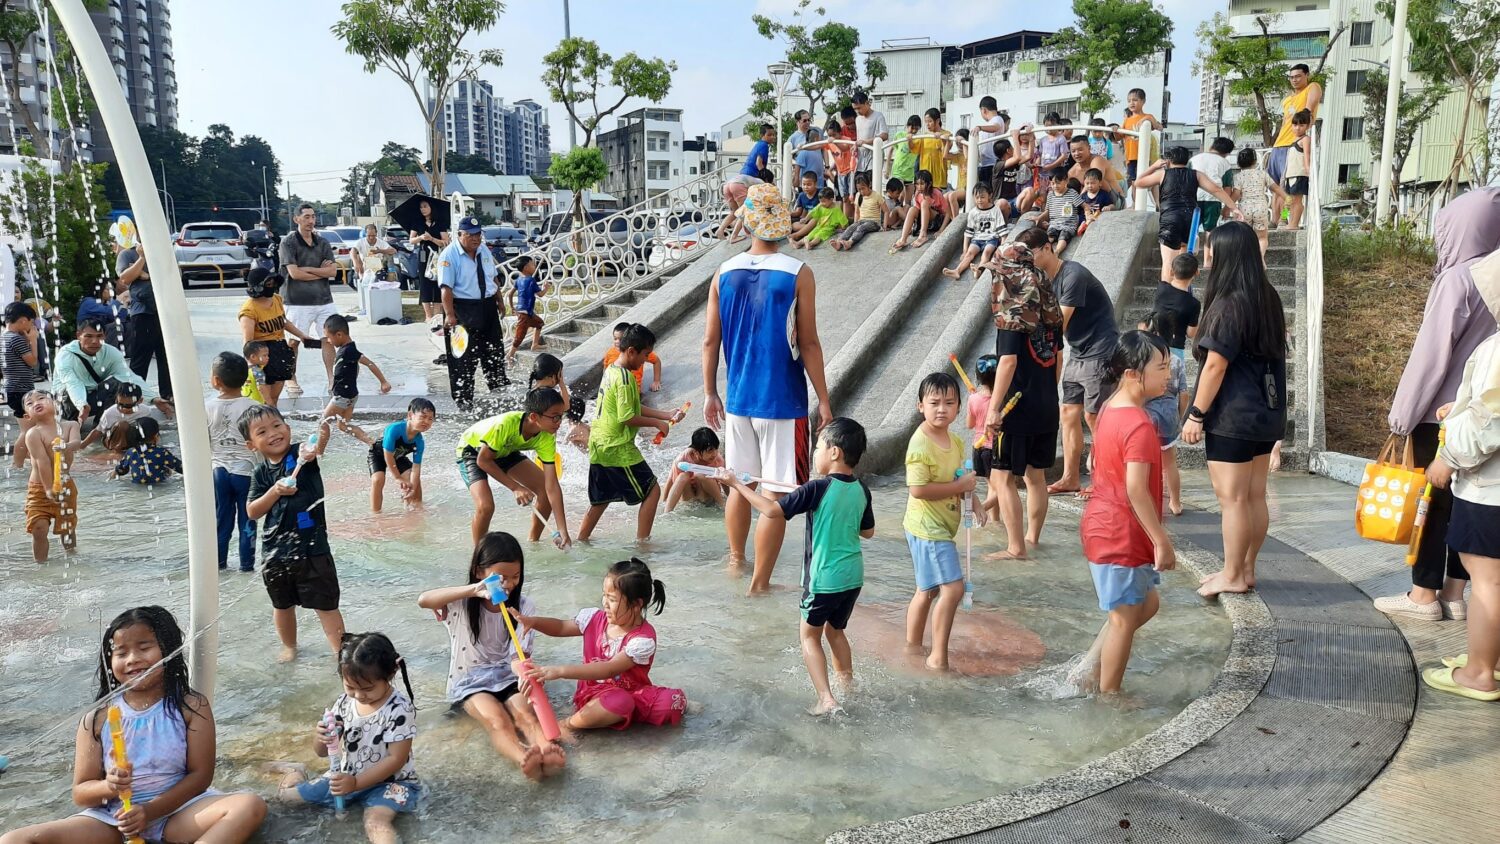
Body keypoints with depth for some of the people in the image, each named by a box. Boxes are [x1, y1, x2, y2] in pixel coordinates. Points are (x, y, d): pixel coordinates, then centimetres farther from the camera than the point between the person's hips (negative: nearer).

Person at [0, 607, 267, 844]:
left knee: (250, 806, -29)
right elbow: (80, 793, 5)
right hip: (113, 819, 2)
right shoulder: (97, 718, 3)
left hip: (175, 810, -2)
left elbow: (200, 775, -5)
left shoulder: (191, 706, -1)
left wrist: (151, 811, -17)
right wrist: (108, 787, -18)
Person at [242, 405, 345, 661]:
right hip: (274, 551, 5)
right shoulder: (261, 473, 1)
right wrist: (275, 491, -16)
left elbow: (315, 449, -33)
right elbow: (252, 512, -1)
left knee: (326, 605, 0)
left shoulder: (300, 454, -9)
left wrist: (320, 439, -56)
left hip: (311, 547, -4)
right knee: (282, 605, 23)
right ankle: (289, 646, 44)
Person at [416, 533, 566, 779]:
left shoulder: (524, 607, -1)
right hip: (470, 679, -2)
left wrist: (526, 675, -35)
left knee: (525, 714, -32)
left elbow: (518, 655, -9)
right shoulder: (462, 603, -6)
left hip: (508, 675, 2)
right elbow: (423, 600, -27)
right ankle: (525, 761, -62)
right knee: (497, 721, -34)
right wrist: (473, 590, -39)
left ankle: (549, 753, -61)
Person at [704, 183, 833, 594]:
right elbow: (808, 344, -10)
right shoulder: (798, 274, -10)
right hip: (782, 402, -5)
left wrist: (710, 394, 16)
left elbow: (710, 341, 5)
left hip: (737, 399, 5)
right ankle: (760, 582, 10)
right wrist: (824, 401, -3)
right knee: (777, 493, 4)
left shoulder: (724, 273, 2)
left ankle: (736, 561, 36)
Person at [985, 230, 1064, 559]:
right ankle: (1032, 537, 28)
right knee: (1036, 474, 17)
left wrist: (993, 408, -18)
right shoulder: (1047, 300, 9)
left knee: (1001, 476, -2)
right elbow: (1058, 355, 14)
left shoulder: (1012, 308, -13)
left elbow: (1008, 360, -20)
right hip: (1047, 402, 8)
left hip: (1018, 403, -8)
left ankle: (1016, 548, -2)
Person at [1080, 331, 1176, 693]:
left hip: (1102, 526, 10)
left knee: (1146, 603, 22)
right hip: (1122, 536, -10)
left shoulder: (1110, 409, 6)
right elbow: (1136, 490, -26)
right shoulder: (1139, 425, -23)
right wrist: (1162, 541, -21)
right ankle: (1108, 693, 19)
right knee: (1125, 618, 5)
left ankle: (1093, 670, 25)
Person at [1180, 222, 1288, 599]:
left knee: (1232, 498, 0)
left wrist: (1196, 415, -12)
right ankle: (1246, 570, 23)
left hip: (1232, 416, -9)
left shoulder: (1228, 304, -17)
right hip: (1265, 412, 9)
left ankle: (1232, 576, 8)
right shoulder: (1268, 298, 9)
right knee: (1254, 496, 13)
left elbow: (1215, 365, -18)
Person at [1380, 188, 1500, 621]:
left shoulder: (1458, 279, -15)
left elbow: (1432, 351, -16)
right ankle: (1453, 594, 16)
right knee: (1459, 502, 11)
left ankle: (1424, 595, 8)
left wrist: (1403, 412, -9)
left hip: (1441, 412, -7)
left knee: (1431, 500, 1)